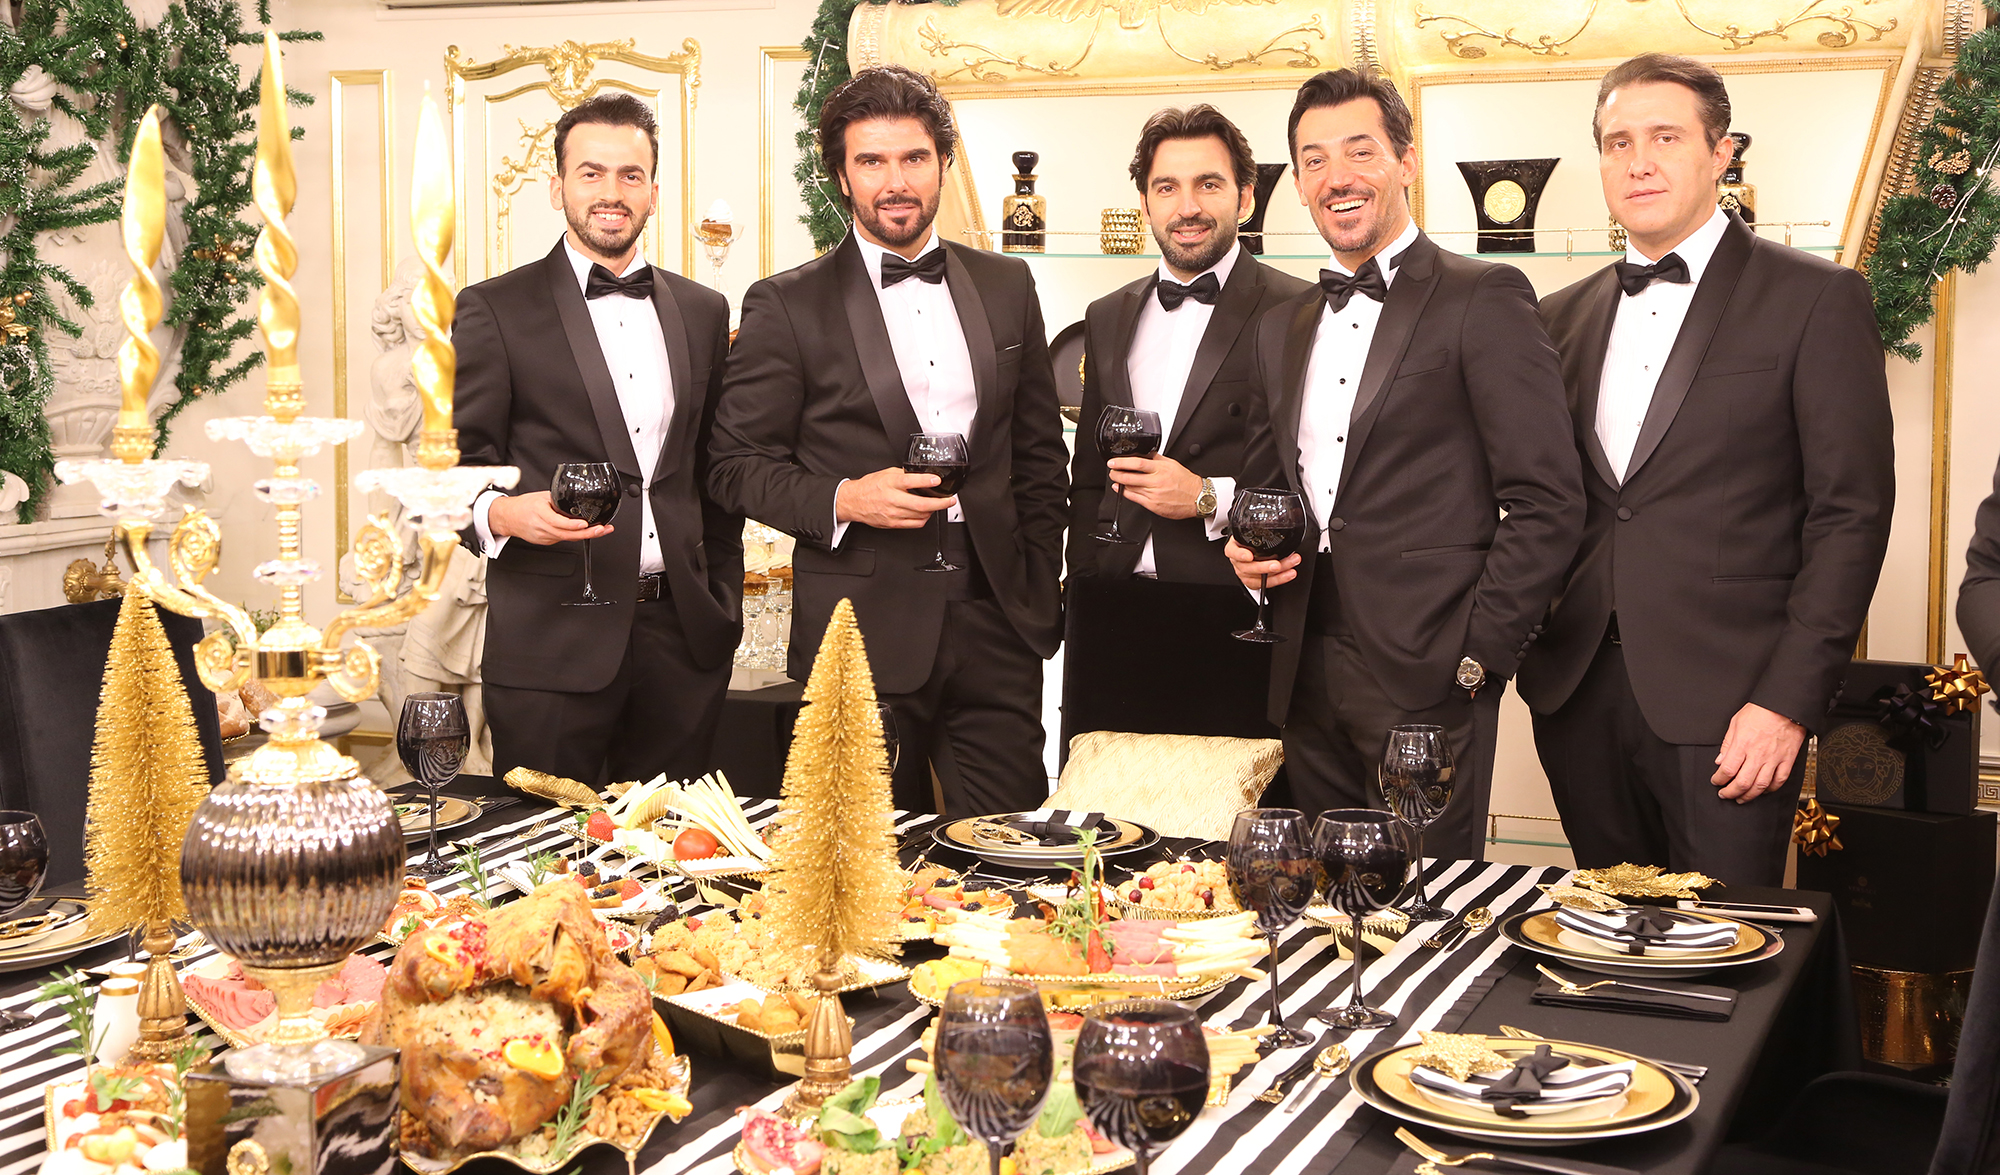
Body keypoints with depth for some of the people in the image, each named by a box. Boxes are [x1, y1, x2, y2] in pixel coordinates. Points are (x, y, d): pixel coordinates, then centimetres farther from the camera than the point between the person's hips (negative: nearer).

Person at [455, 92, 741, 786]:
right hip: (550, 640, -3)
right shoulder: (493, 310, 2)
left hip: (683, 638, 4)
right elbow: (464, 467, 1)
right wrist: (502, 512, -20)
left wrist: (724, 605, 12)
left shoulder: (703, 312, 14)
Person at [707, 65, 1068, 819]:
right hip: (863, 633, -3)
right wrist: (843, 499, -16)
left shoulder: (1006, 287, 12)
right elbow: (737, 467, 1)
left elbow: (1041, 456, 16)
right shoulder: (787, 306, 0)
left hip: (995, 624, 3)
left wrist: (1040, 593, 9)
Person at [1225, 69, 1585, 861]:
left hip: (1428, 678, -6)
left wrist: (1478, 655, -11)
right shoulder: (1282, 328, 18)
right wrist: (1248, 551, 4)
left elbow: (1548, 500, -8)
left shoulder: (1483, 300, -3)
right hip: (1308, 679, 6)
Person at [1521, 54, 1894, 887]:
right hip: (1579, 694, 5)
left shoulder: (1817, 300, -1)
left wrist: (1789, 699, -12)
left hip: (1725, 702, -4)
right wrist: (1527, 648, 1)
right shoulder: (1563, 317, 14)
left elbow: (1852, 511, -6)